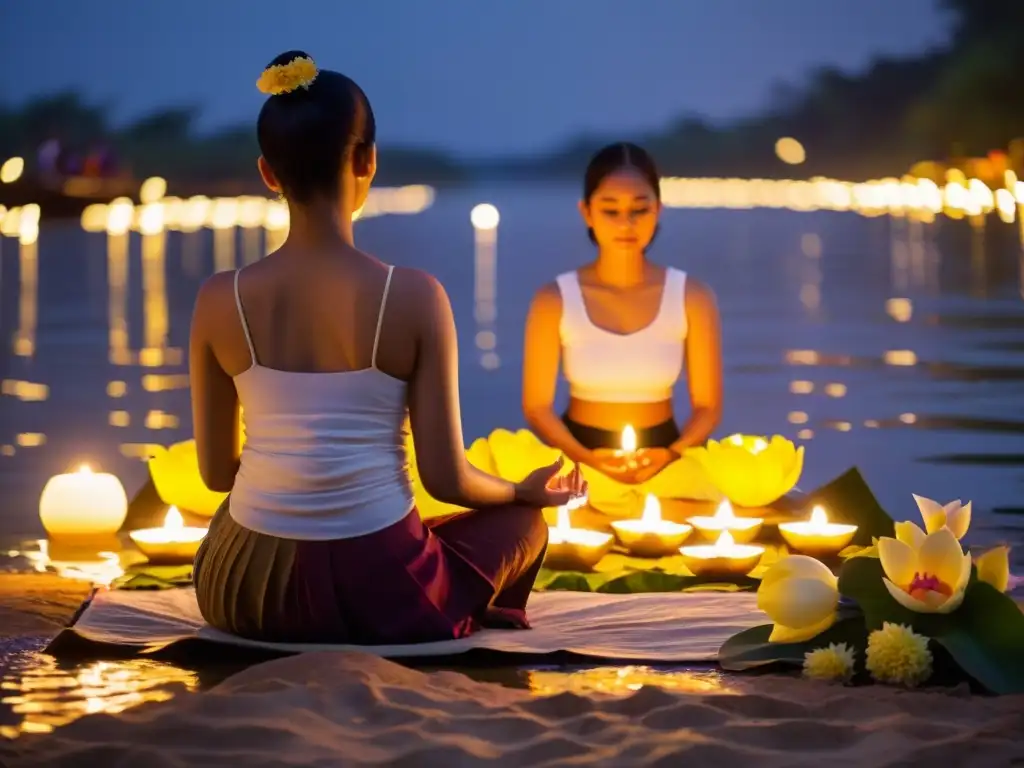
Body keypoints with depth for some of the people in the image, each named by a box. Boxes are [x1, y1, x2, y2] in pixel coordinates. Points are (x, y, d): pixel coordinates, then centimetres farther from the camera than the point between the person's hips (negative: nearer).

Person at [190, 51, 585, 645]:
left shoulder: (220, 300, -6)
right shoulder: (414, 297, -13)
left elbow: (217, 472, 5)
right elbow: (446, 480, -8)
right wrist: (524, 491, 15)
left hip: (244, 596, 2)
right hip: (380, 598, -2)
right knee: (523, 519, 30)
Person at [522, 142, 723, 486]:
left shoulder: (692, 296, -1)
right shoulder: (555, 299, -3)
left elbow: (708, 406, 2)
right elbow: (537, 406, -1)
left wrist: (672, 454, -16)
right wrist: (586, 458, -17)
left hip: (660, 460, 1)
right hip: (581, 460, 0)